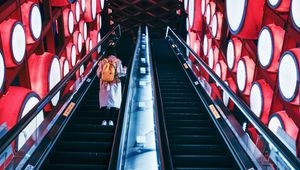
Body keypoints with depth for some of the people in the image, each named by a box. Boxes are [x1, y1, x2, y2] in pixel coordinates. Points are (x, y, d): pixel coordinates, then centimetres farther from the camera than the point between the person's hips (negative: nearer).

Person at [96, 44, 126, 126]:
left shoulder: (102, 62, 0)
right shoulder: (117, 61, -4)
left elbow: (98, 73, -2)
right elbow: (121, 73, -8)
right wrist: (124, 69, 12)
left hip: (105, 84, 1)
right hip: (115, 84, -1)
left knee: (105, 101, 5)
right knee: (114, 101, 3)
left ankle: (105, 120, -2)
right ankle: (111, 120, -2)